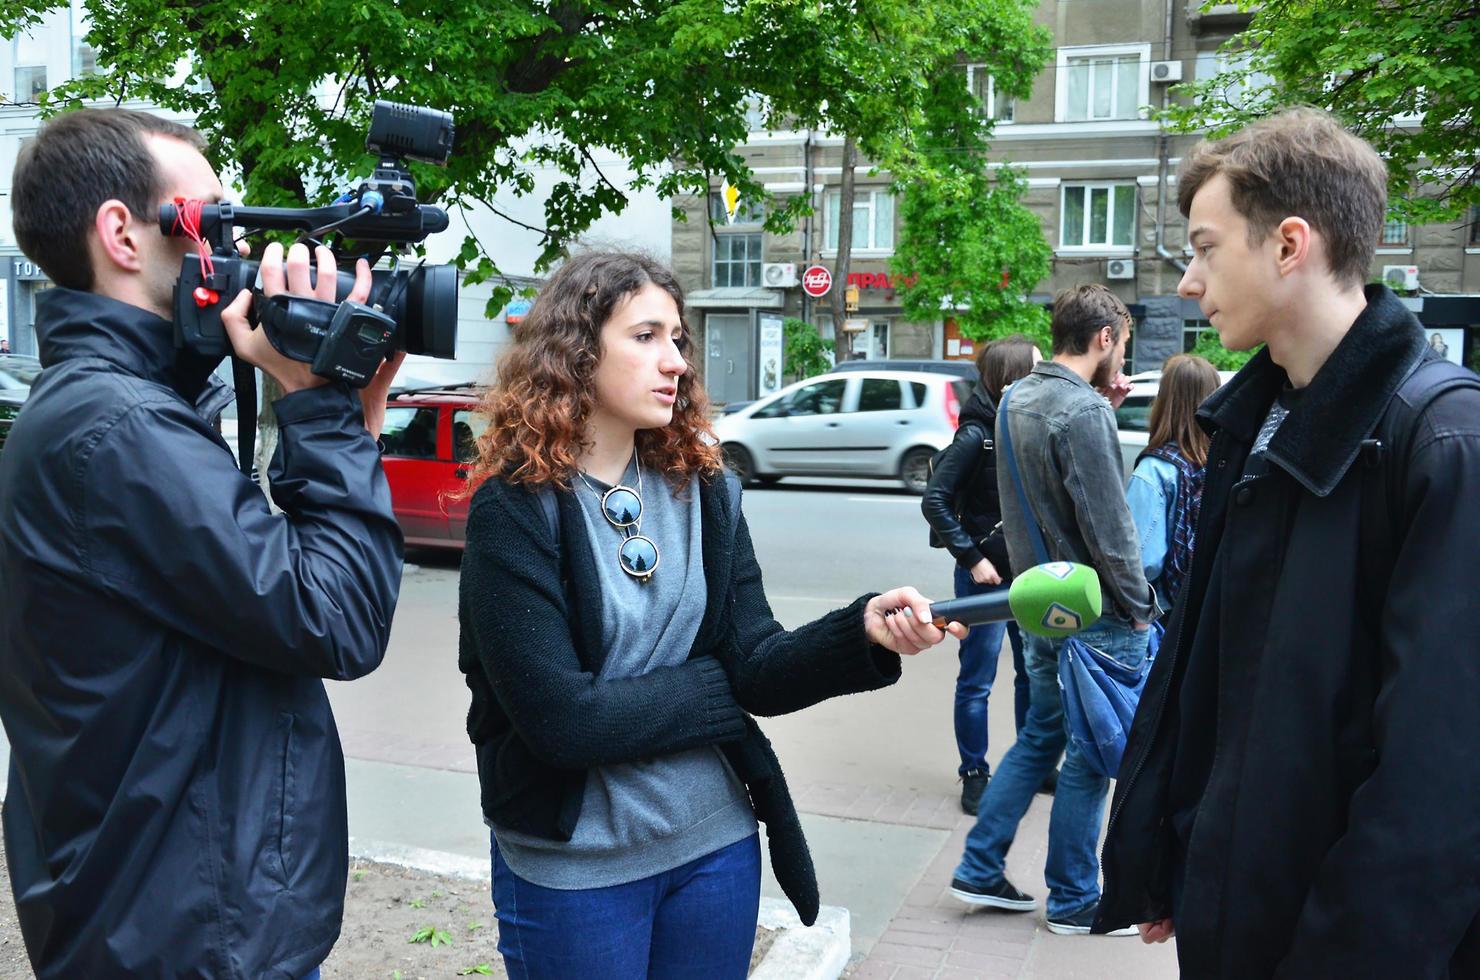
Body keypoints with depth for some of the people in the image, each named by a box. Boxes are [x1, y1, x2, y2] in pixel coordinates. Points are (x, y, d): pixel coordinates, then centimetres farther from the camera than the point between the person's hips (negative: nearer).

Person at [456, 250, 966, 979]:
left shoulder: (703, 490, 0)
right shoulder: (515, 508, -16)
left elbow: (756, 667, -6)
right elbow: (560, 718, -22)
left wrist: (864, 632, -24)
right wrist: (715, 687, -11)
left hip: (717, 841, 5)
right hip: (572, 866, -4)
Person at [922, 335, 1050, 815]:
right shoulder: (977, 434, -15)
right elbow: (935, 501, -16)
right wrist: (971, 559, -16)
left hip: (1029, 571, 7)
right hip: (988, 575, -7)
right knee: (977, 680, 5)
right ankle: (974, 775, 18)